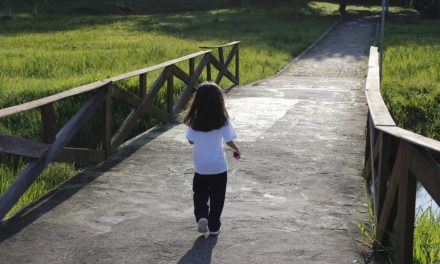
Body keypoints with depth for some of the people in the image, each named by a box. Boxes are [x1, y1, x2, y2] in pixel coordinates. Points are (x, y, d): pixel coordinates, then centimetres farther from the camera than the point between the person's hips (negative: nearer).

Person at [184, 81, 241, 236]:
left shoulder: (195, 120, -8)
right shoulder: (223, 120, -13)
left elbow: (191, 140, -1)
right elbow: (229, 141, -11)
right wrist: (236, 151, 8)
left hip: (200, 168, 1)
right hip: (219, 167, -1)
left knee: (200, 196, 18)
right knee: (216, 198, 12)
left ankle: (201, 217, -3)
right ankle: (214, 227, 17)